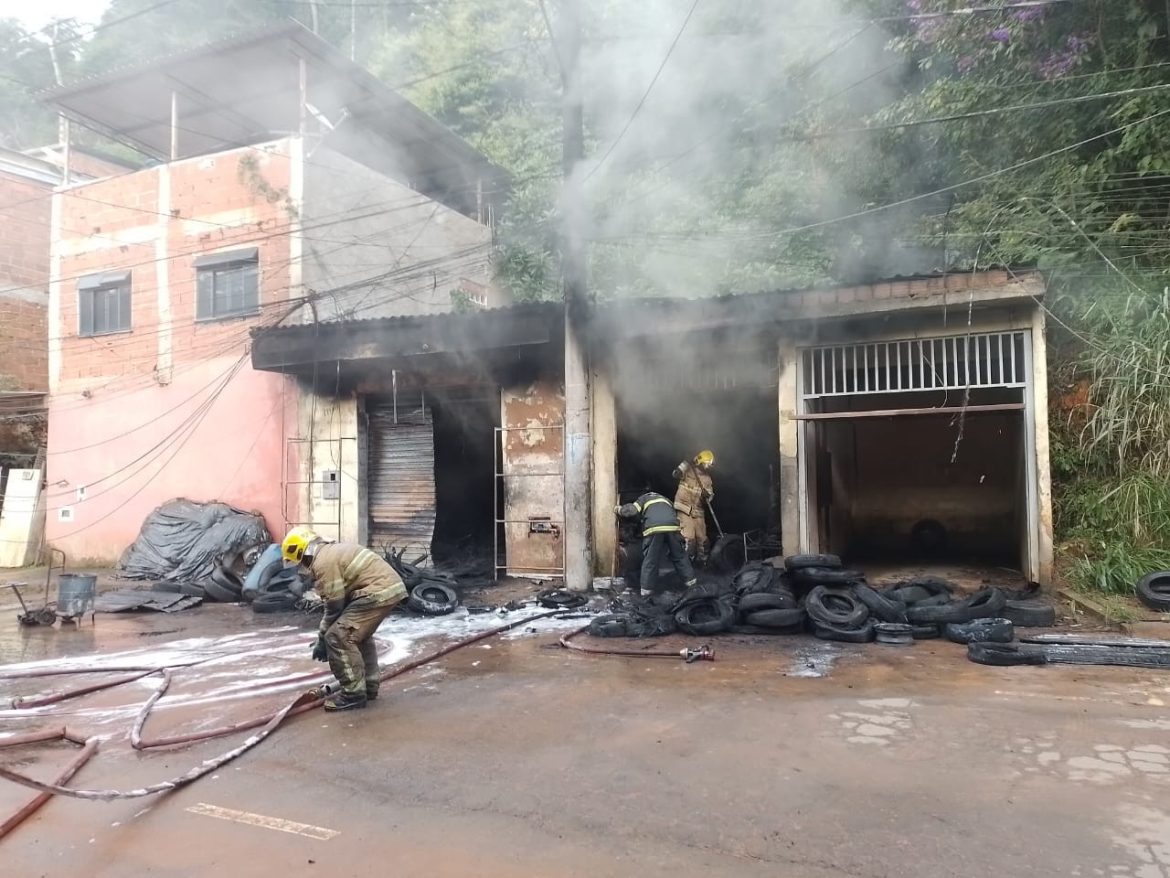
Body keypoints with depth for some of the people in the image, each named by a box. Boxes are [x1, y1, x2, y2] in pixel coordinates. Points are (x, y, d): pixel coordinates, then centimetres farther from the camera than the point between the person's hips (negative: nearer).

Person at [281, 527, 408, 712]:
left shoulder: (322, 562, -10)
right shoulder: (331, 552, 23)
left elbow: (334, 606, -7)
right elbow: (340, 600, 26)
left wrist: (321, 640, 5)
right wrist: (324, 635, 26)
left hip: (379, 591, -11)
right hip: (391, 585, 11)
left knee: (338, 637, -6)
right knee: (359, 634, 26)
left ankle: (353, 694, 1)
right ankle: (369, 686, 32)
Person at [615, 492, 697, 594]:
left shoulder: (643, 498, 29)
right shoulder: (665, 499, 41)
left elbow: (633, 510, 11)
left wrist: (619, 510, 28)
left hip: (653, 528, -3)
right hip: (672, 526, 3)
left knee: (650, 559, 6)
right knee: (679, 555, 20)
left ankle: (646, 588, 9)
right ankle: (690, 580, 29)